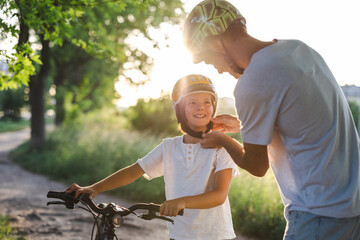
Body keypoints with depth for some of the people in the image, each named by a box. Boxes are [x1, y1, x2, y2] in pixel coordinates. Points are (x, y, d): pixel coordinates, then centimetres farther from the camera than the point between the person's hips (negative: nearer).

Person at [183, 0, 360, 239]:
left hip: (320, 213, -8)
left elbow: (257, 166, -7)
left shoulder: (251, 84, -19)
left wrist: (222, 140, 12)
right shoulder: (300, 48, 6)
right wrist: (242, 124, 26)